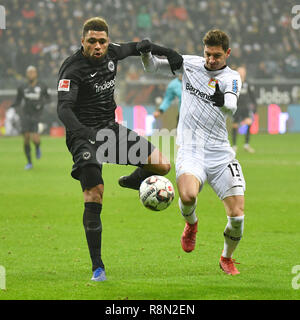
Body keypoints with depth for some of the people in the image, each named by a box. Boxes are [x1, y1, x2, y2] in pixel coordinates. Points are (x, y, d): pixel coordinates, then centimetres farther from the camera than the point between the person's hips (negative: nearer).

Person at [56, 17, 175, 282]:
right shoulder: (72, 69, -19)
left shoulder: (111, 53, 1)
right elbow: (64, 108, -30)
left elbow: (133, 48, 25)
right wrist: (82, 131, -47)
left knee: (162, 166, -4)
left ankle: (130, 182, 33)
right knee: (94, 193, -20)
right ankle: (98, 268, -14)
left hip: (111, 128, 6)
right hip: (84, 135, -6)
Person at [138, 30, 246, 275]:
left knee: (237, 215, -9)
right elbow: (153, 67, 19)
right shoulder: (190, 64, 9)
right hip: (190, 152, 0)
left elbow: (231, 108, -19)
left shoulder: (231, 78, 1)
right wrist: (147, 54, -4)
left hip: (220, 154, 0)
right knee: (188, 195, -32)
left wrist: (223, 102, -42)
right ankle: (191, 223, 5)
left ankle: (227, 258, 22)